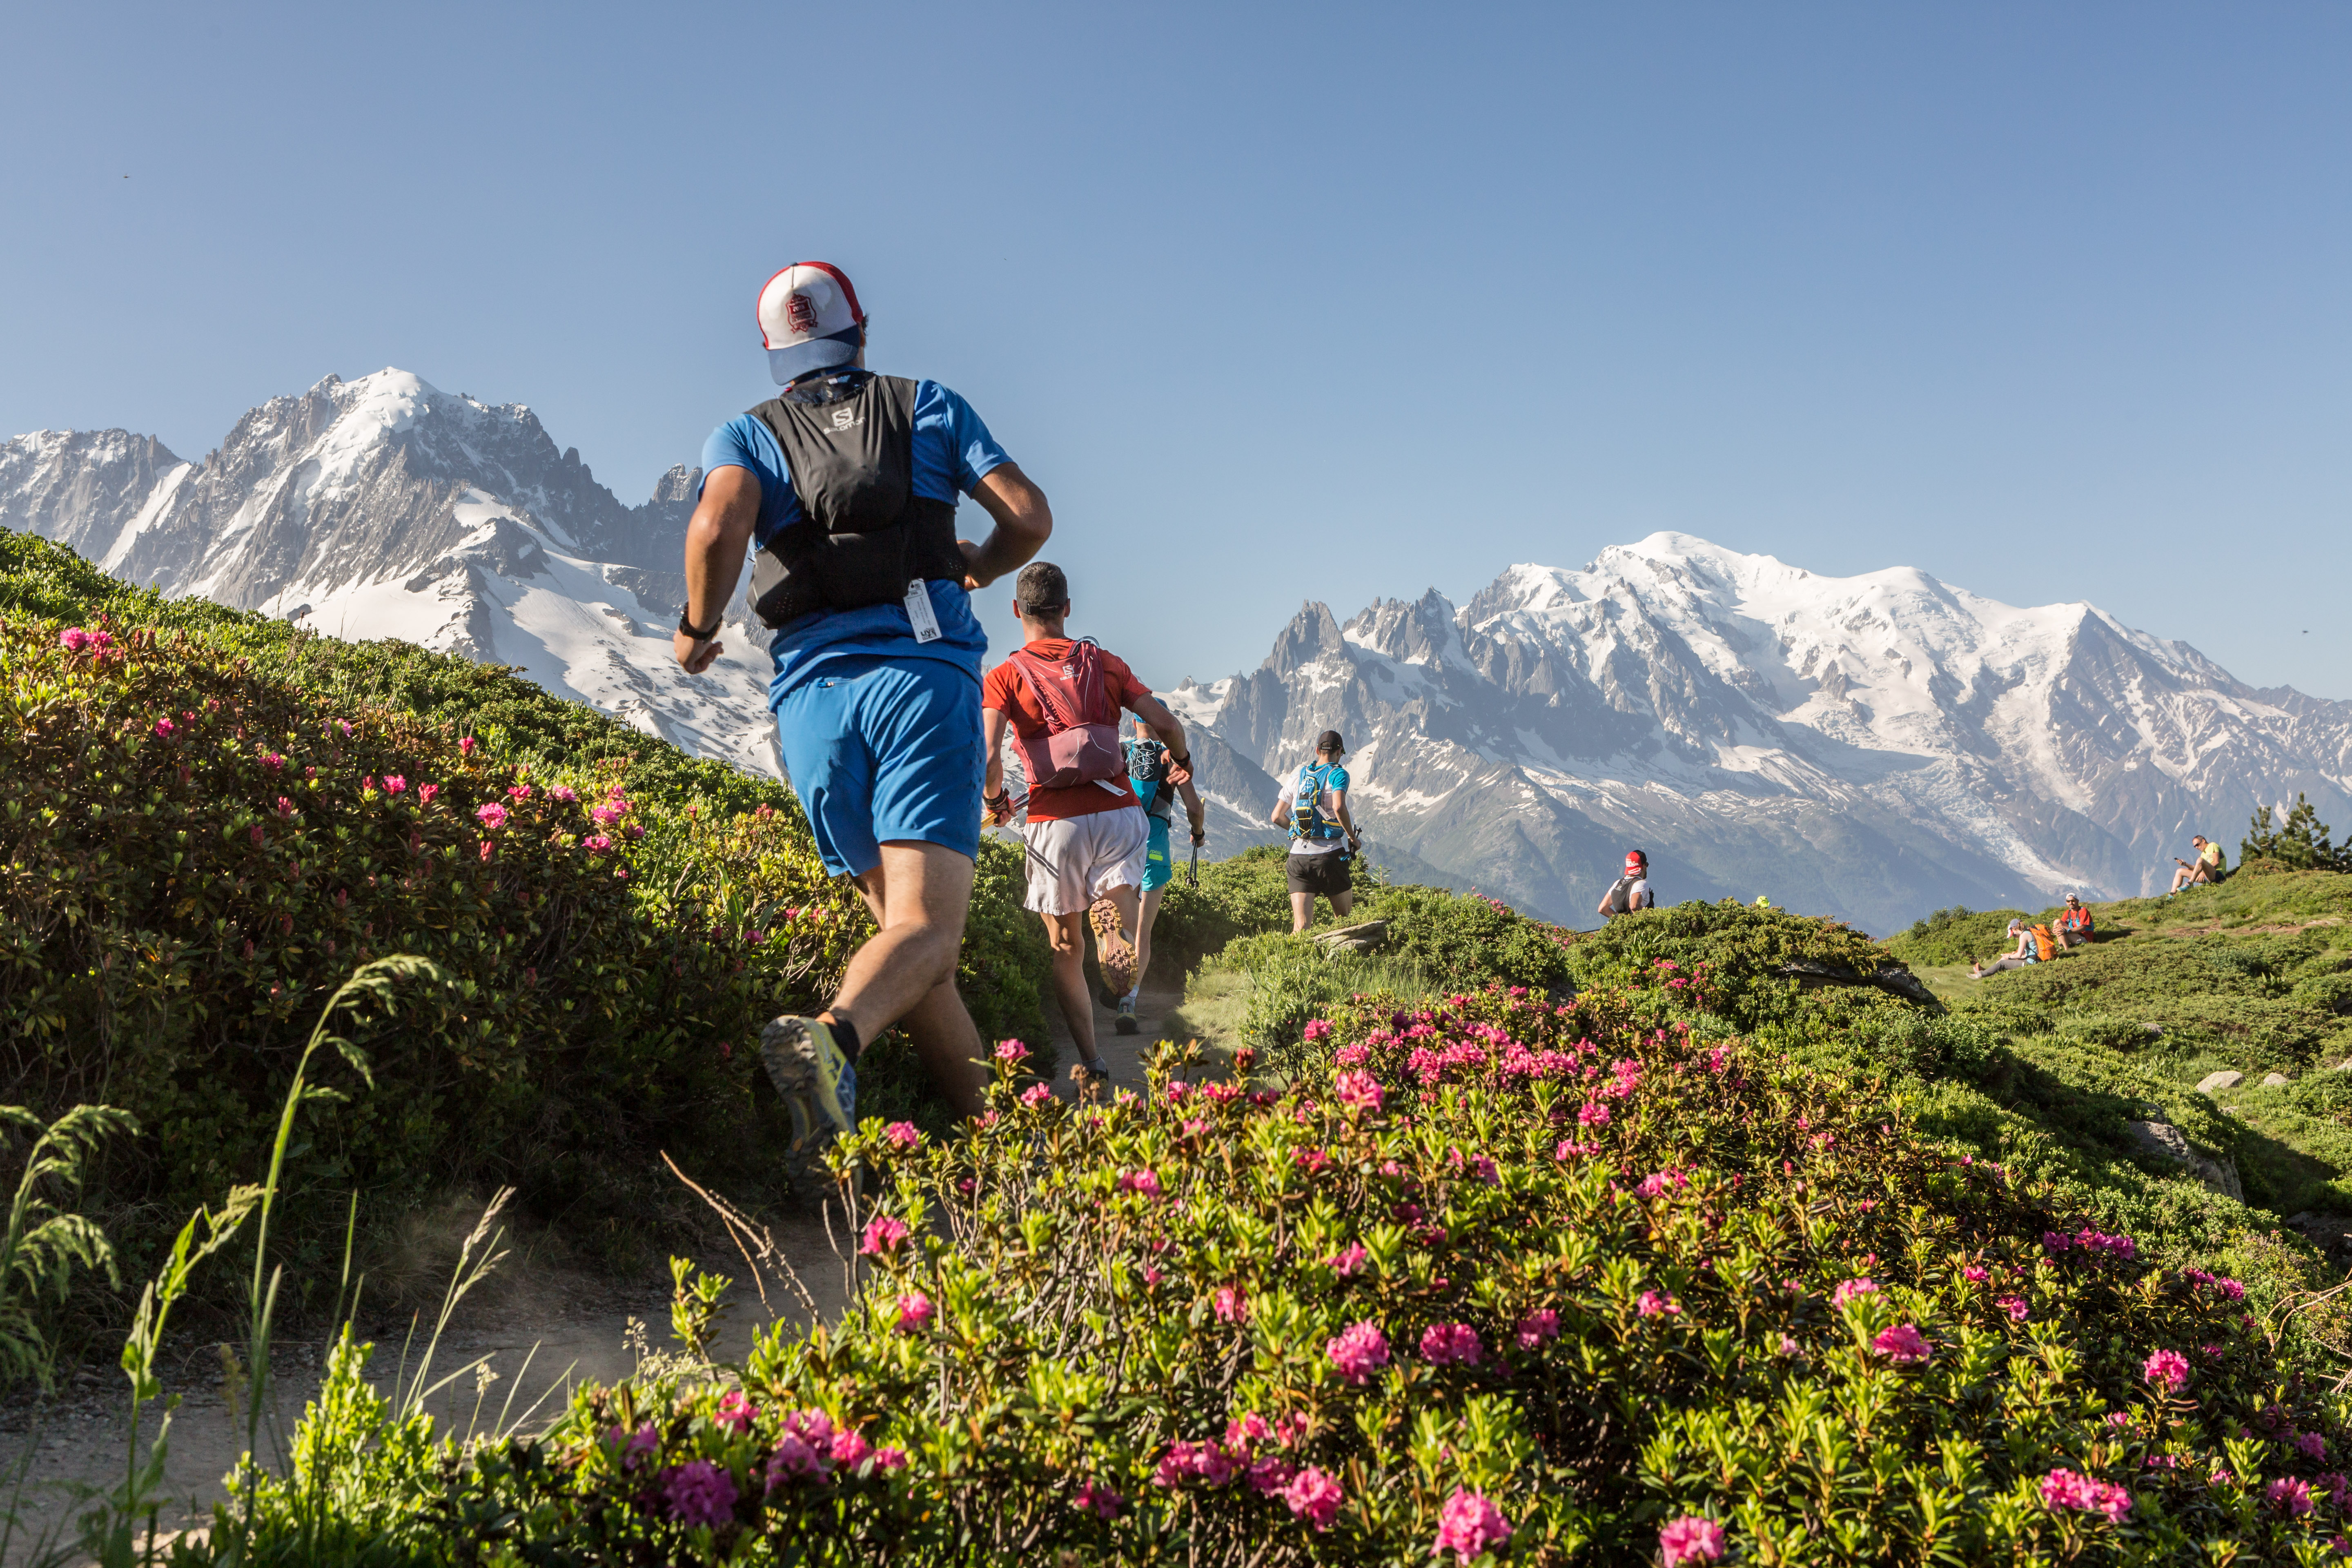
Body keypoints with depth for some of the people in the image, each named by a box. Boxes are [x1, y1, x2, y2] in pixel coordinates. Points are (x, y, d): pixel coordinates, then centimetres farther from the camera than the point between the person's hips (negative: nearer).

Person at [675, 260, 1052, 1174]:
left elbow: (719, 525, -7)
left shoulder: (744, 436, 15)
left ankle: (993, 1137, 12)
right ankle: (831, 1038, -42)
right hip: (927, 669, -2)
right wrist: (974, 570, 28)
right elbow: (1029, 518, 7)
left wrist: (696, 628, 10)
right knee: (928, 928, -12)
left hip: (814, 693, 2)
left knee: (901, 923, 12)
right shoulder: (930, 406, 17)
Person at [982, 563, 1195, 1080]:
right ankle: (1117, 920, -38)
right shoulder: (1105, 663, 10)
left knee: (1067, 950, 13)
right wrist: (1181, 760, 25)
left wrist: (995, 800, 8)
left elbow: (988, 755, -12)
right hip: (1120, 813, 1)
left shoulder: (1004, 677, 3)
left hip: (1055, 823, -1)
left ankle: (1091, 1061, 12)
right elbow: (1166, 723, 4)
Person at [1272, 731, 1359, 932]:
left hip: (1298, 856, 4)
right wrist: (1353, 838, -8)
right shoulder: (1338, 774, -1)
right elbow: (1338, 807, -21)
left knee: (1301, 927, -3)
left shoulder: (1299, 775, 15)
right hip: (1329, 855, -4)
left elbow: (1277, 817, 16)